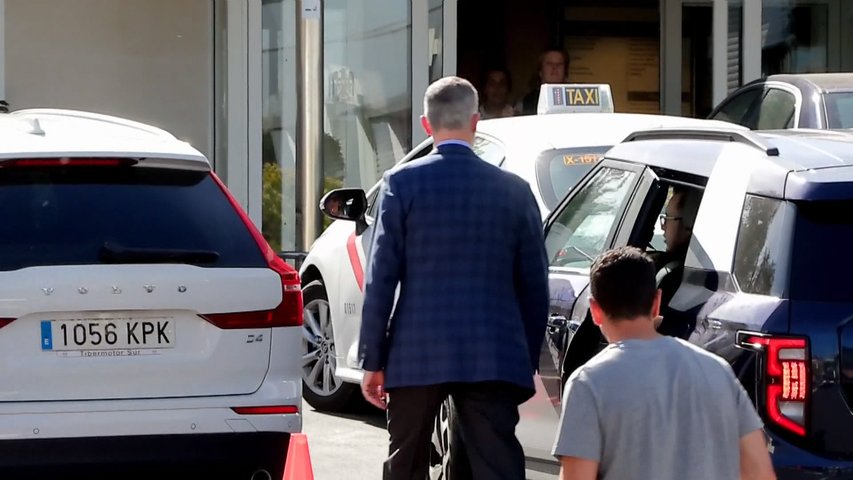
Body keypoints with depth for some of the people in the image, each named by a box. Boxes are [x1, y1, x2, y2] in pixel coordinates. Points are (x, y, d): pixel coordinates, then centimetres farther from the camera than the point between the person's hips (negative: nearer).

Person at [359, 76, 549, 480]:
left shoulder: (403, 183, -2)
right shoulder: (514, 190, 5)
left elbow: (381, 278, -4)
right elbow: (534, 286, 8)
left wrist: (372, 360, 2)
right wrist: (528, 362, 17)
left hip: (417, 355, -1)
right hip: (494, 357, 1)